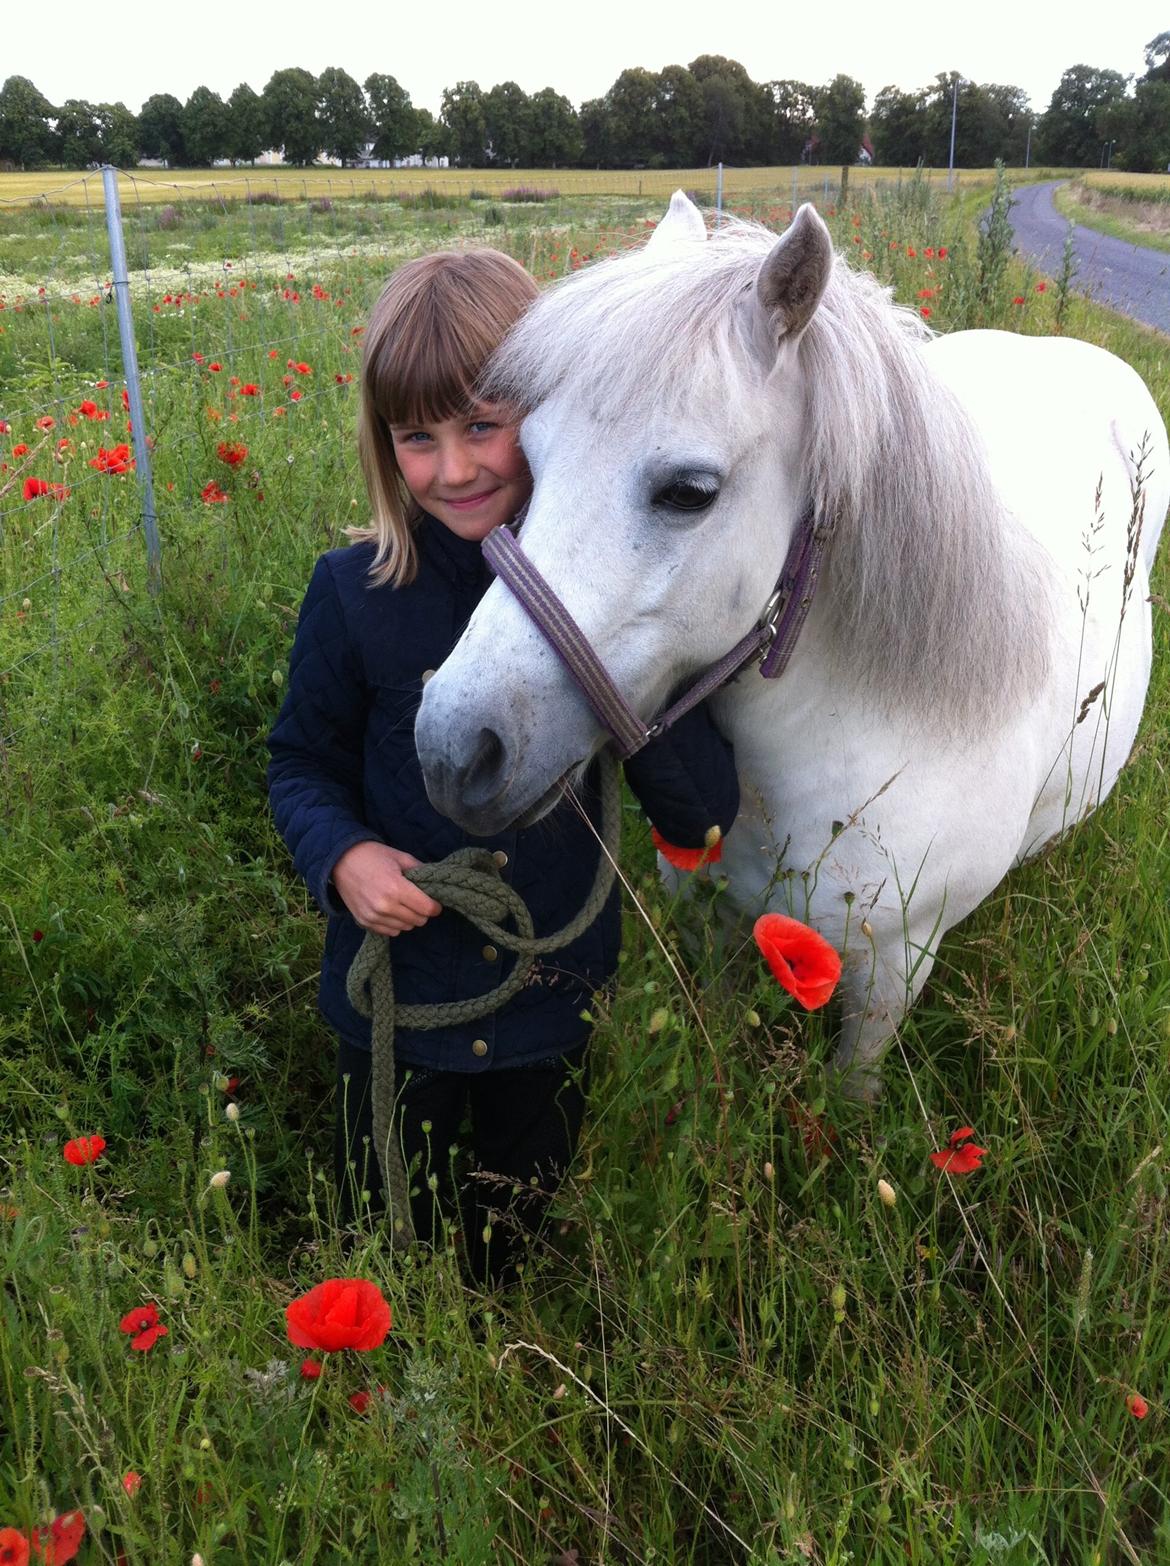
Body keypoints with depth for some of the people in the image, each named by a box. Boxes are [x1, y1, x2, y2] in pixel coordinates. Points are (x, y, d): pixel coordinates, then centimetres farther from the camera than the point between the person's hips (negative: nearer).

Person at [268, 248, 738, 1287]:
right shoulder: (355, 591, -15)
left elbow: (704, 821, -15)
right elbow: (303, 762, 0)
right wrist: (342, 854, -20)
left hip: (558, 997, 1)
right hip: (398, 990, 0)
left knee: (522, 1235, 26)